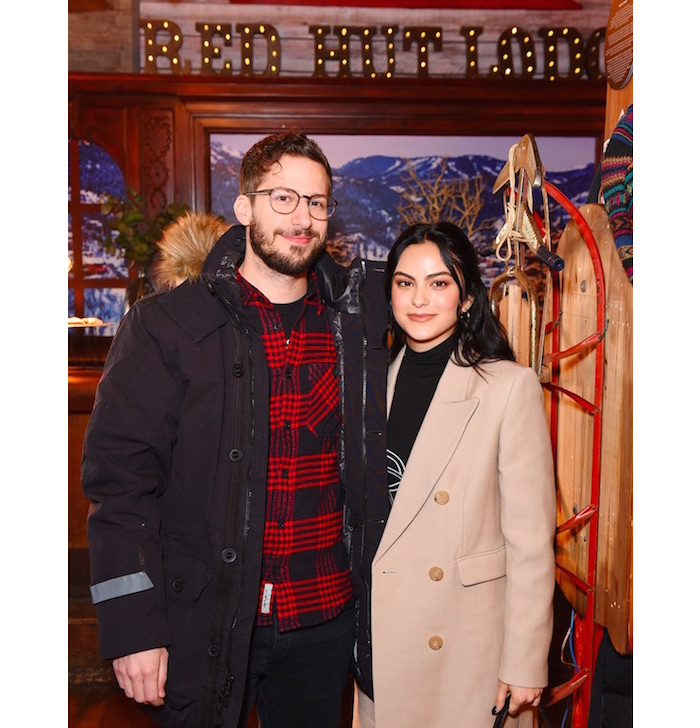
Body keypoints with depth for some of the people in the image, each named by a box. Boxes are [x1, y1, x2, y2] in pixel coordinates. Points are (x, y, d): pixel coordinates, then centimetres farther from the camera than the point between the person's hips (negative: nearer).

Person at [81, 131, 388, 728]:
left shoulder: (356, 317, 1)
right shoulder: (165, 325, -8)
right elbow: (119, 474, -10)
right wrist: (131, 626, -14)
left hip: (325, 617, 4)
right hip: (204, 624, -3)